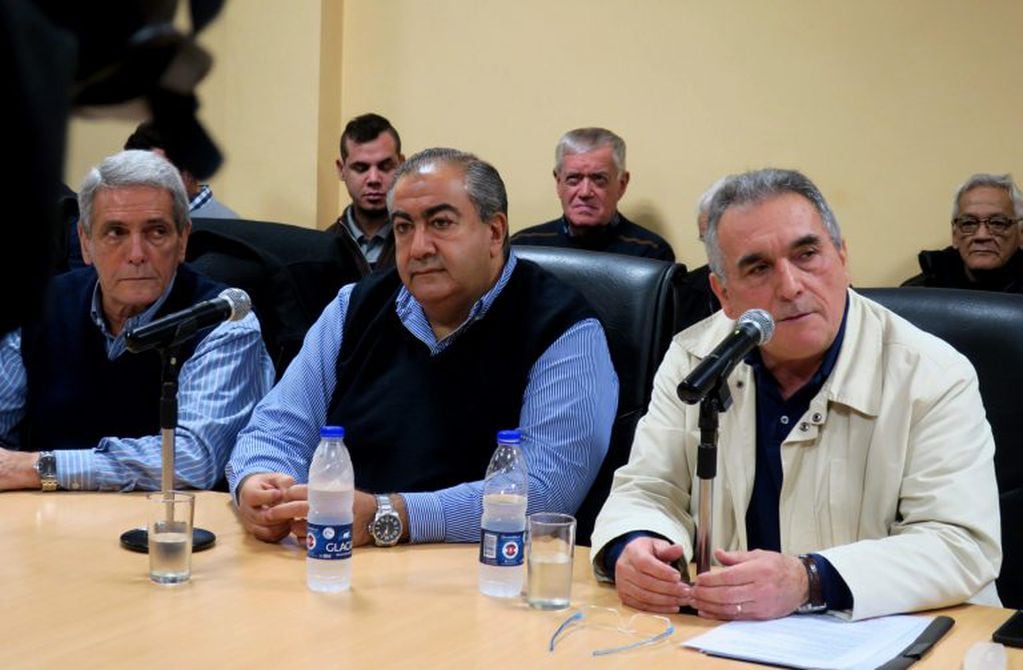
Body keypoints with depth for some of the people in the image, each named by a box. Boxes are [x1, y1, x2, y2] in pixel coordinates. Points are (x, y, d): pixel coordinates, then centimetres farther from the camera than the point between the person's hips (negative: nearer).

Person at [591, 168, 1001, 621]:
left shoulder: (937, 379, -10)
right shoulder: (693, 361, 2)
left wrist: (810, 581, -29)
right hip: (724, 641, 3)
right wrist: (634, 548, -20)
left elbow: (965, 547, -15)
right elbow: (651, 493, 5)